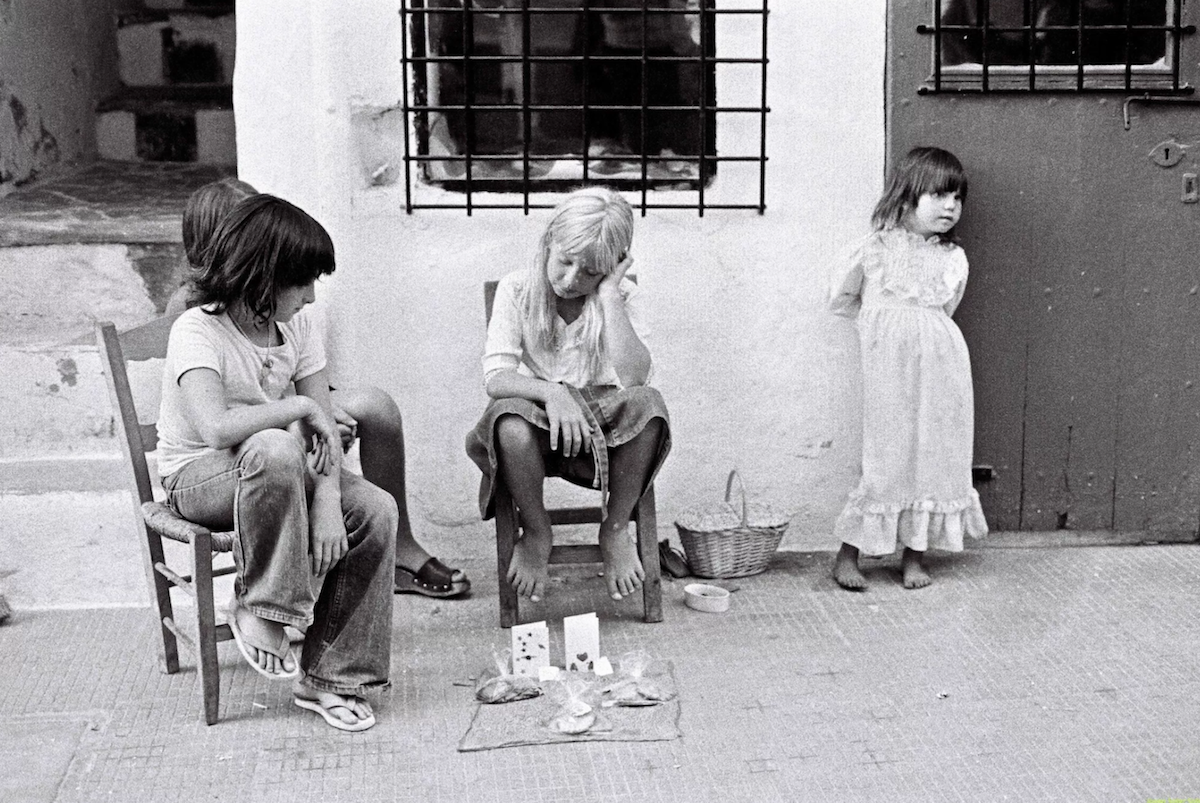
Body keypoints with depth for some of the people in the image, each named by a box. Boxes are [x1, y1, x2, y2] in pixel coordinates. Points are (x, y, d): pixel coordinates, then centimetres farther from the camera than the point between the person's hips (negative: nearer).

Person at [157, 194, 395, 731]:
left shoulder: (297, 328, 0)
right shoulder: (198, 331, -19)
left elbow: (324, 430, -5)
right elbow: (216, 428, -37)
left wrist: (327, 497, -22)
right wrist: (301, 408, -27)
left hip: (278, 469, 7)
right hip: (197, 476, -6)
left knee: (376, 511, -17)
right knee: (276, 450, -40)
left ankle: (331, 677, -9)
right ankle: (258, 607, -22)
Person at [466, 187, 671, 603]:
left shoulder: (623, 296, -1)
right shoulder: (517, 289, -2)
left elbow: (634, 376, -19)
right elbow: (495, 378, -14)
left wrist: (609, 294, -18)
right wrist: (550, 392, -33)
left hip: (600, 431, 1)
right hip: (538, 428, -1)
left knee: (648, 403, -32)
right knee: (510, 416, -37)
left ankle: (616, 529, -9)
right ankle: (535, 535, -10)